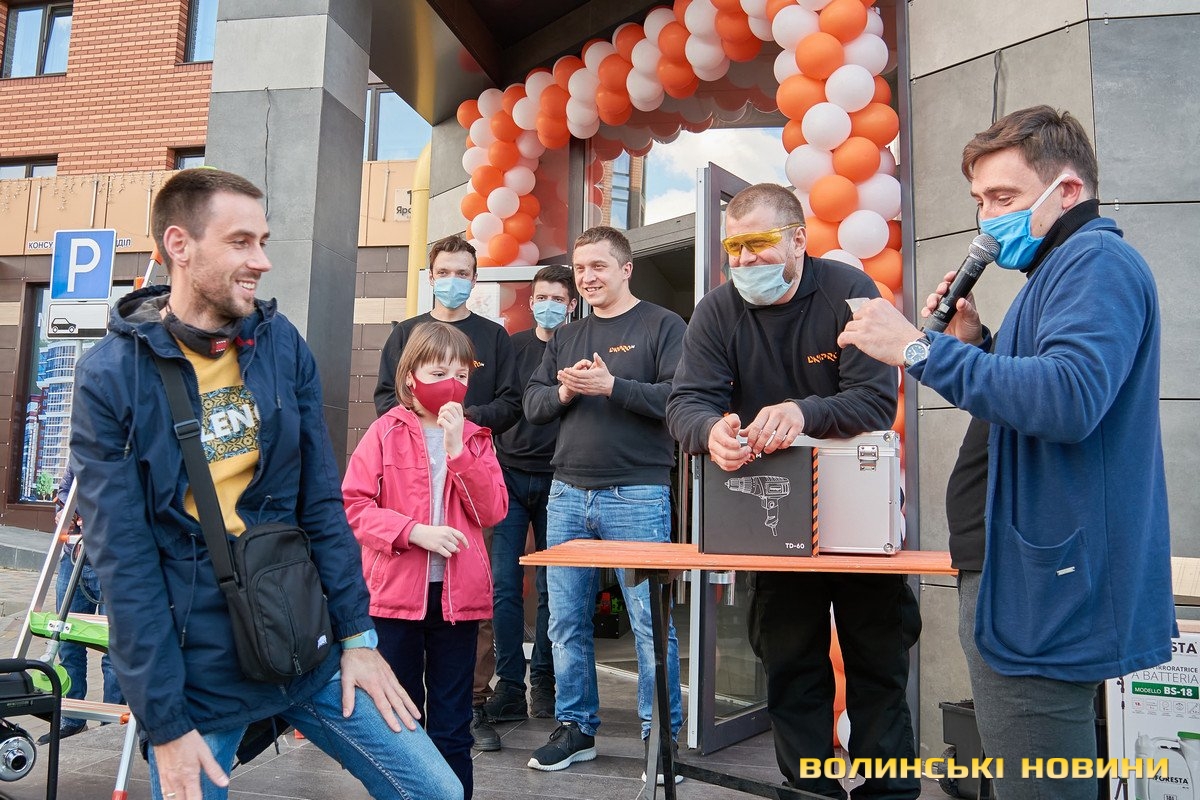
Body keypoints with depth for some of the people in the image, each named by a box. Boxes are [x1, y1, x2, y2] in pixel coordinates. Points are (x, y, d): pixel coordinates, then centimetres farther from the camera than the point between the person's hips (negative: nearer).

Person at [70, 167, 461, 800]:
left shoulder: (283, 345, 1)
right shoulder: (111, 376, -9)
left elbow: (322, 501, 3)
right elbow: (124, 561, -10)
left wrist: (357, 635, 2)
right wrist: (164, 724, -10)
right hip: (195, 674, -3)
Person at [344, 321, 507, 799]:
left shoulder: (475, 438, 6)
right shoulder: (385, 432, -3)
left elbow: (493, 511, -4)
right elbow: (353, 505, -8)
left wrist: (459, 450, -12)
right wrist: (413, 531, -19)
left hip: (457, 595, 2)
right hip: (396, 591, -2)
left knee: (453, 724, 12)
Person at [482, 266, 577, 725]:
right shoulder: (513, 346, 10)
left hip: (557, 480, -1)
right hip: (511, 474, 1)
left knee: (550, 587, 5)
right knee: (504, 583, -4)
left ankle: (543, 682, 18)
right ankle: (509, 686, 4)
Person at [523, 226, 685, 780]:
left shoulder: (662, 325, 1)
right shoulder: (565, 338, 18)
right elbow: (532, 403, 14)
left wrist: (611, 386, -17)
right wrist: (563, 392, -6)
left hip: (638, 494, -5)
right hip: (568, 493, 6)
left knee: (652, 621, -2)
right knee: (566, 621, 9)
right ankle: (575, 728, 23)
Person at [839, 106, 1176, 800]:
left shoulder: (1097, 262, -13)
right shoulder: (1063, 269, 20)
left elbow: (1069, 398, -30)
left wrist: (920, 348, -26)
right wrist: (976, 345, 7)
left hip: (1051, 599, -11)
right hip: (1033, 587, 11)